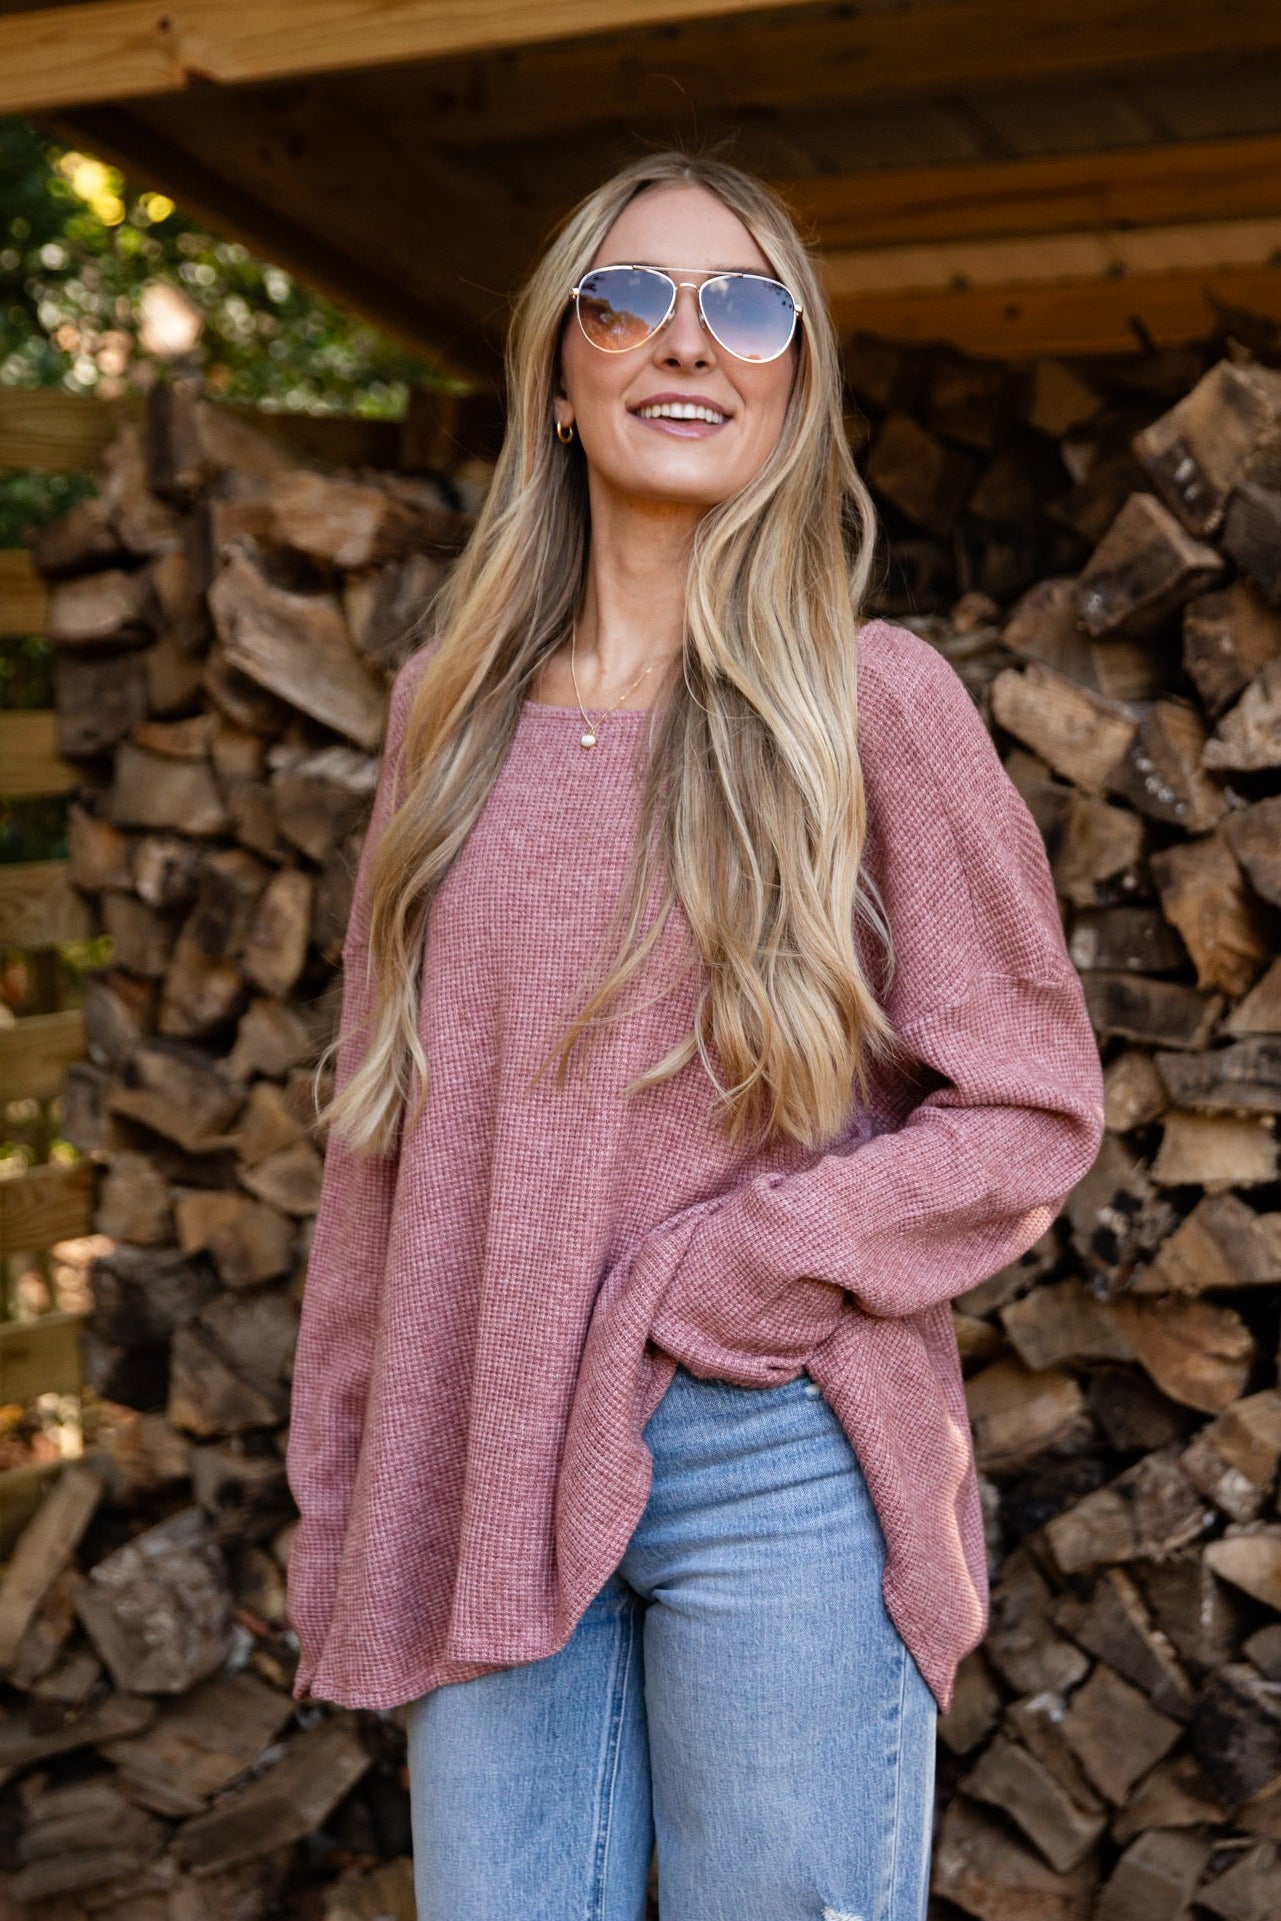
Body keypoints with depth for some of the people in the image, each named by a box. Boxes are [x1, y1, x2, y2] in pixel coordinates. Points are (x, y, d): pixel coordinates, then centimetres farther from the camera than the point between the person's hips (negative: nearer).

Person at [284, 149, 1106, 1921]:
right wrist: (339, 1500, 11)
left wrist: (708, 1281, -12)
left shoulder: (872, 698, -2)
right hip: (475, 1477, 4)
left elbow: (1033, 1108, -3)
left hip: (775, 1461, -3)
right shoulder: (453, 708, 9)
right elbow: (382, 1116, 13)